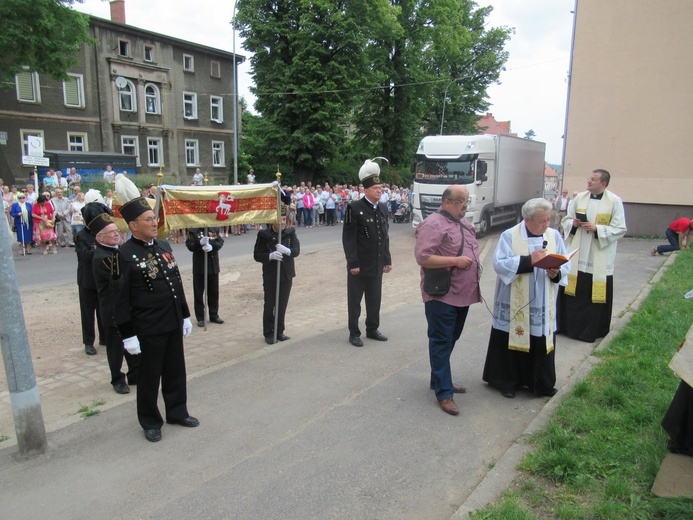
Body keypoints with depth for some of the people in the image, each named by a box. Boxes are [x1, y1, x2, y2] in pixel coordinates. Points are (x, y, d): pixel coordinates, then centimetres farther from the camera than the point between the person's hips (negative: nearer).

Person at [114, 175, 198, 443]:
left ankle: (177, 412, 35)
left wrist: (185, 315, 14)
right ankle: (151, 422, 27)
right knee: (149, 376, 9)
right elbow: (121, 299, -14)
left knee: (176, 371, 17)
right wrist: (128, 335, -14)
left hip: (173, 324, 6)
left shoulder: (164, 246, 6)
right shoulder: (125, 255, -14)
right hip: (148, 329, -6)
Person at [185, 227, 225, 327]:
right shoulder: (193, 230, -3)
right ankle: (200, 318, 13)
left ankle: (214, 315, 25)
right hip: (199, 267, -2)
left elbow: (220, 242, -5)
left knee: (214, 292, 12)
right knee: (198, 293, 3)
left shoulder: (215, 229, 4)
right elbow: (190, 246, -11)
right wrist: (200, 242, -31)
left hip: (213, 266, 3)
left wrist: (212, 246, -25)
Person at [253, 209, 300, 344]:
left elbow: (297, 250, -7)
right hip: (270, 276, -3)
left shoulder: (290, 233, 2)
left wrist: (287, 251, -29)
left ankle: (279, 331, 24)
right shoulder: (264, 234, -6)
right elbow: (257, 255, -7)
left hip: (286, 275, 3)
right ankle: (268, 333, 16)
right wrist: (270, 256, -25)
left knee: (282, 305, 11)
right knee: (269, 305, 5)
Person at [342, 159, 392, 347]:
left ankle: (372, 329, 31)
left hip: (377, 265, 6)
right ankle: (354, 333, 19)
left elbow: (385, 236, 13)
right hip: (359, 265, -6)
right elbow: (348, 238, -14)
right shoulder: (355, 208, -12)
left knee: (375, 299, 15)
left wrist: (387, 260, 11)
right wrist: (353, 263, -17)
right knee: (354, 300, 7)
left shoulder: (383, 208, 9)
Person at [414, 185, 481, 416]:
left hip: (462, 294, 9)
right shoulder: (433, 224, -15)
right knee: (441, 343, -1)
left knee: (450, 341, 18)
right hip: (442, 296, -9)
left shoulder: (463, 223, 14)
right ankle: (444, 393, 5)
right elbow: (422, 257, -23)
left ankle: (440, 380, 32)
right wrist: (455, 261, -22)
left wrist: (472, 265, 12)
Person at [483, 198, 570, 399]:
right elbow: (499, 263, -17)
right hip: (514, 304, -3)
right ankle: (507, 382, 26)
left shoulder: (554, 235, 3)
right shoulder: (509, 236, -8)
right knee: (513, 341, 8)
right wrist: (529, 260, -24)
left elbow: (565, 265, 3)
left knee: (542, 344, 9)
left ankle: (541, 383, 27)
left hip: (543, 305, 3)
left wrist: (556, 273, -19)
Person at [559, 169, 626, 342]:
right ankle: (568, 324, 20)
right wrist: (573, 224, -10)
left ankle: (593, 329, 16)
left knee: (596, 293, 2)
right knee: (571, 289, 6)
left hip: (599, 258, -3)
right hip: (576, 254, 3)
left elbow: (620, 229, -7)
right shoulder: (579, 198, 5)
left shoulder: (615, 201, -6)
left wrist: (597, 229, -19)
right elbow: (566, 219, 13)